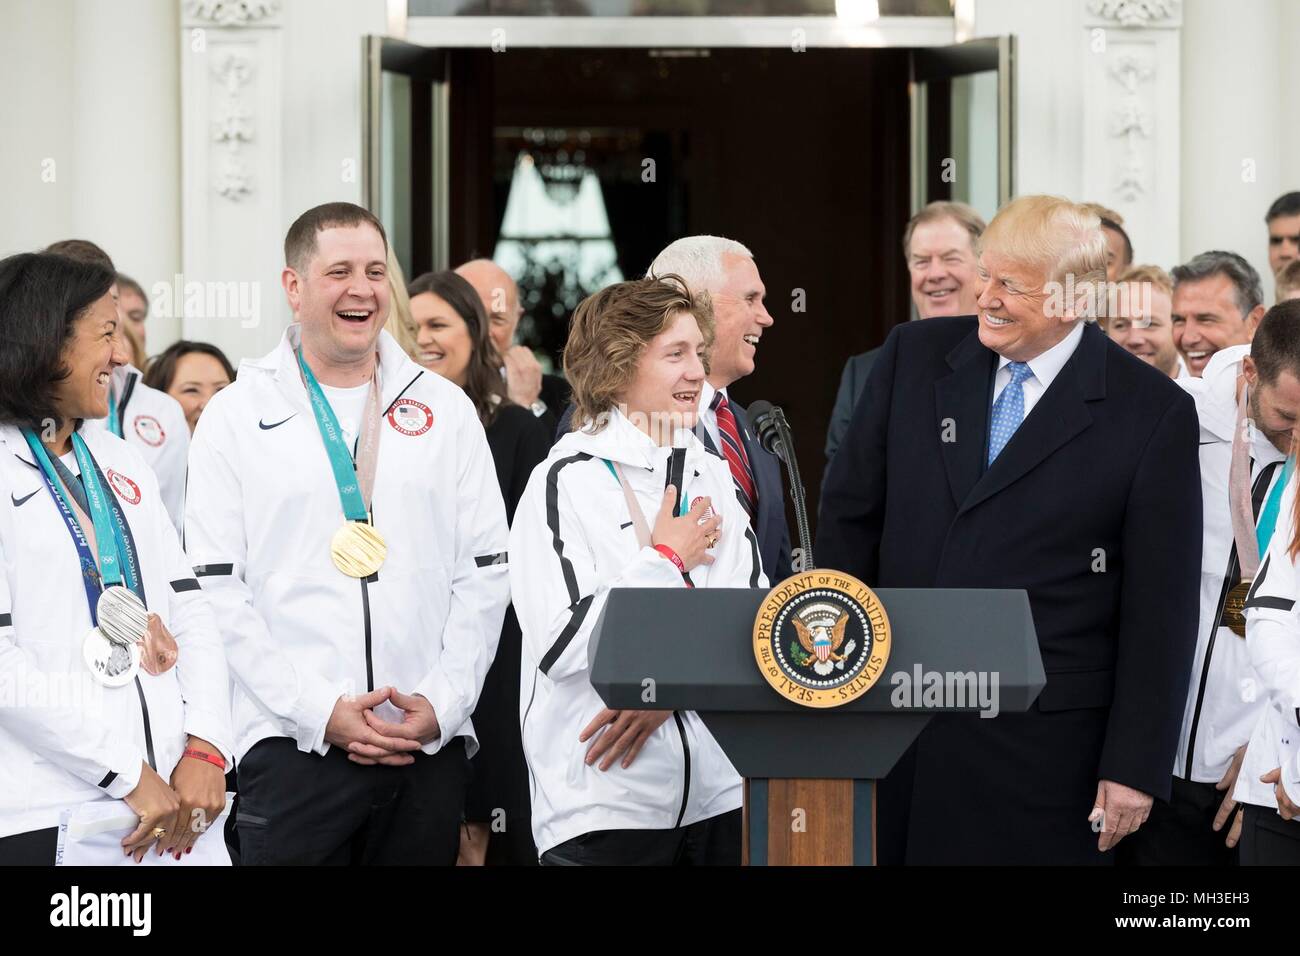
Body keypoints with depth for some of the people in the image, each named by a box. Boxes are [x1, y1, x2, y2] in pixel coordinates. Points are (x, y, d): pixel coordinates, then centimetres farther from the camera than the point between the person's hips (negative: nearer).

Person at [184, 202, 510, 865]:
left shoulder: (444, 409, 11)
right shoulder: (236, 417, 4)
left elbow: (484, 574, 9)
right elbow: (218, 590, -2)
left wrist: (442, 702, -5)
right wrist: (321, 711, -10)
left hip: (432, 741, 2)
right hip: (293, 745, -2)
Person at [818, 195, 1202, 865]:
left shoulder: (1152, 413, -5)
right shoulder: (914, 355, 5)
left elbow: (1160, 608, -5)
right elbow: (851, 515, 10)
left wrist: (1134, 768, -7)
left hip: (1042, 743, -3)